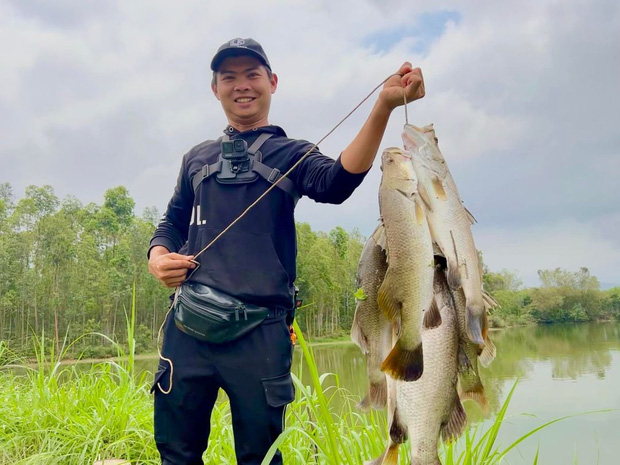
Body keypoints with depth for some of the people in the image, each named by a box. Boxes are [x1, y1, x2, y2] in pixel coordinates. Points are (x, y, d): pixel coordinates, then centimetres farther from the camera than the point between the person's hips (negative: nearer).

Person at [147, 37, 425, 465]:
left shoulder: (290, 153, 7)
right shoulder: (197, 158, 18)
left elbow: (335, 182, -14)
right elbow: (173, 222, 25)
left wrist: (383, 108, -28)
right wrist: (158, 257, 1)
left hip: (260, 331, -3)